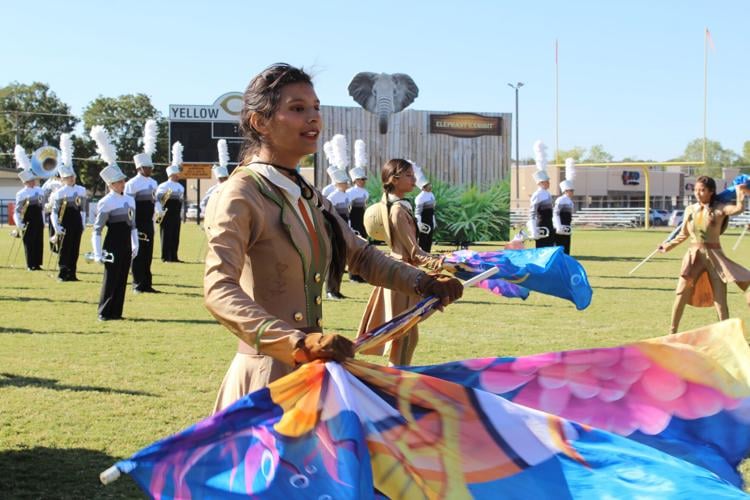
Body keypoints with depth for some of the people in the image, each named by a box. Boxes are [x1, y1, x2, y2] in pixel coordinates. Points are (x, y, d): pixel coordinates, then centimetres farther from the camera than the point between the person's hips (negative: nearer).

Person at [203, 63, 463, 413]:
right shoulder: (240, 195, -14)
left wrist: (422, 283, 6)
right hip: (267, 374, -7)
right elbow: (219, 291, -27)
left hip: (312, 371, 8)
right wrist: (298, 342, -40)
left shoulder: (308, 198, 11)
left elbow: (360, 255, 21)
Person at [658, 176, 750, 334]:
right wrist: (669, 245, 24)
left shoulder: (719, 209, -6)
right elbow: (683, 234, 18)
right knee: (681, 294, 2)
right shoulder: (690, 210, 5)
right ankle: (672, 332, 12)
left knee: (719, 298, 1)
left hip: (714, 256, -3)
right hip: (694, 255, 3)